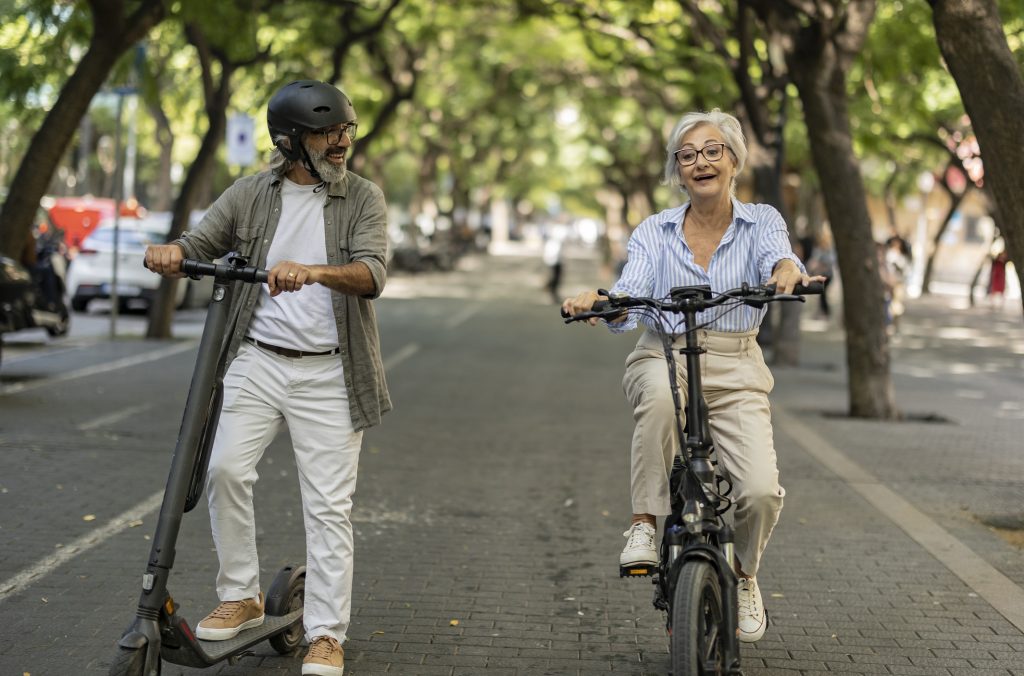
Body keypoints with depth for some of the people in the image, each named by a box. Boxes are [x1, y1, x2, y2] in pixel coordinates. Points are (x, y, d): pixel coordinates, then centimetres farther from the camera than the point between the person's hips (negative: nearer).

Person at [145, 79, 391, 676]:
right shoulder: (251, 195, 6)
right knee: (226, 469, -14)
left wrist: (313, 271, -35)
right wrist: (168, 252, -18)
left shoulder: (362, 199, 0)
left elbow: (372, 274, -15)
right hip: (258, 359, 2)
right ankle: (242, 596, 6)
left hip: (329, 372, -1)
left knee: (329, 503, -2)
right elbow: (198, 244, 7)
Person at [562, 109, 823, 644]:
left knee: (761, 491, -19)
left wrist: (787, 270, -41)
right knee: (662, 394, -40)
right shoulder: (654, 232, 7)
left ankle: (743, 574, 15)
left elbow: (776, 258, -16)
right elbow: (630, 296, -9)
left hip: (735, 370, 0)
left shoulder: (760, 222, 6)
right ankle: (644, 523, -22)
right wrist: (596, 300, -32)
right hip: (663, 357, 0)